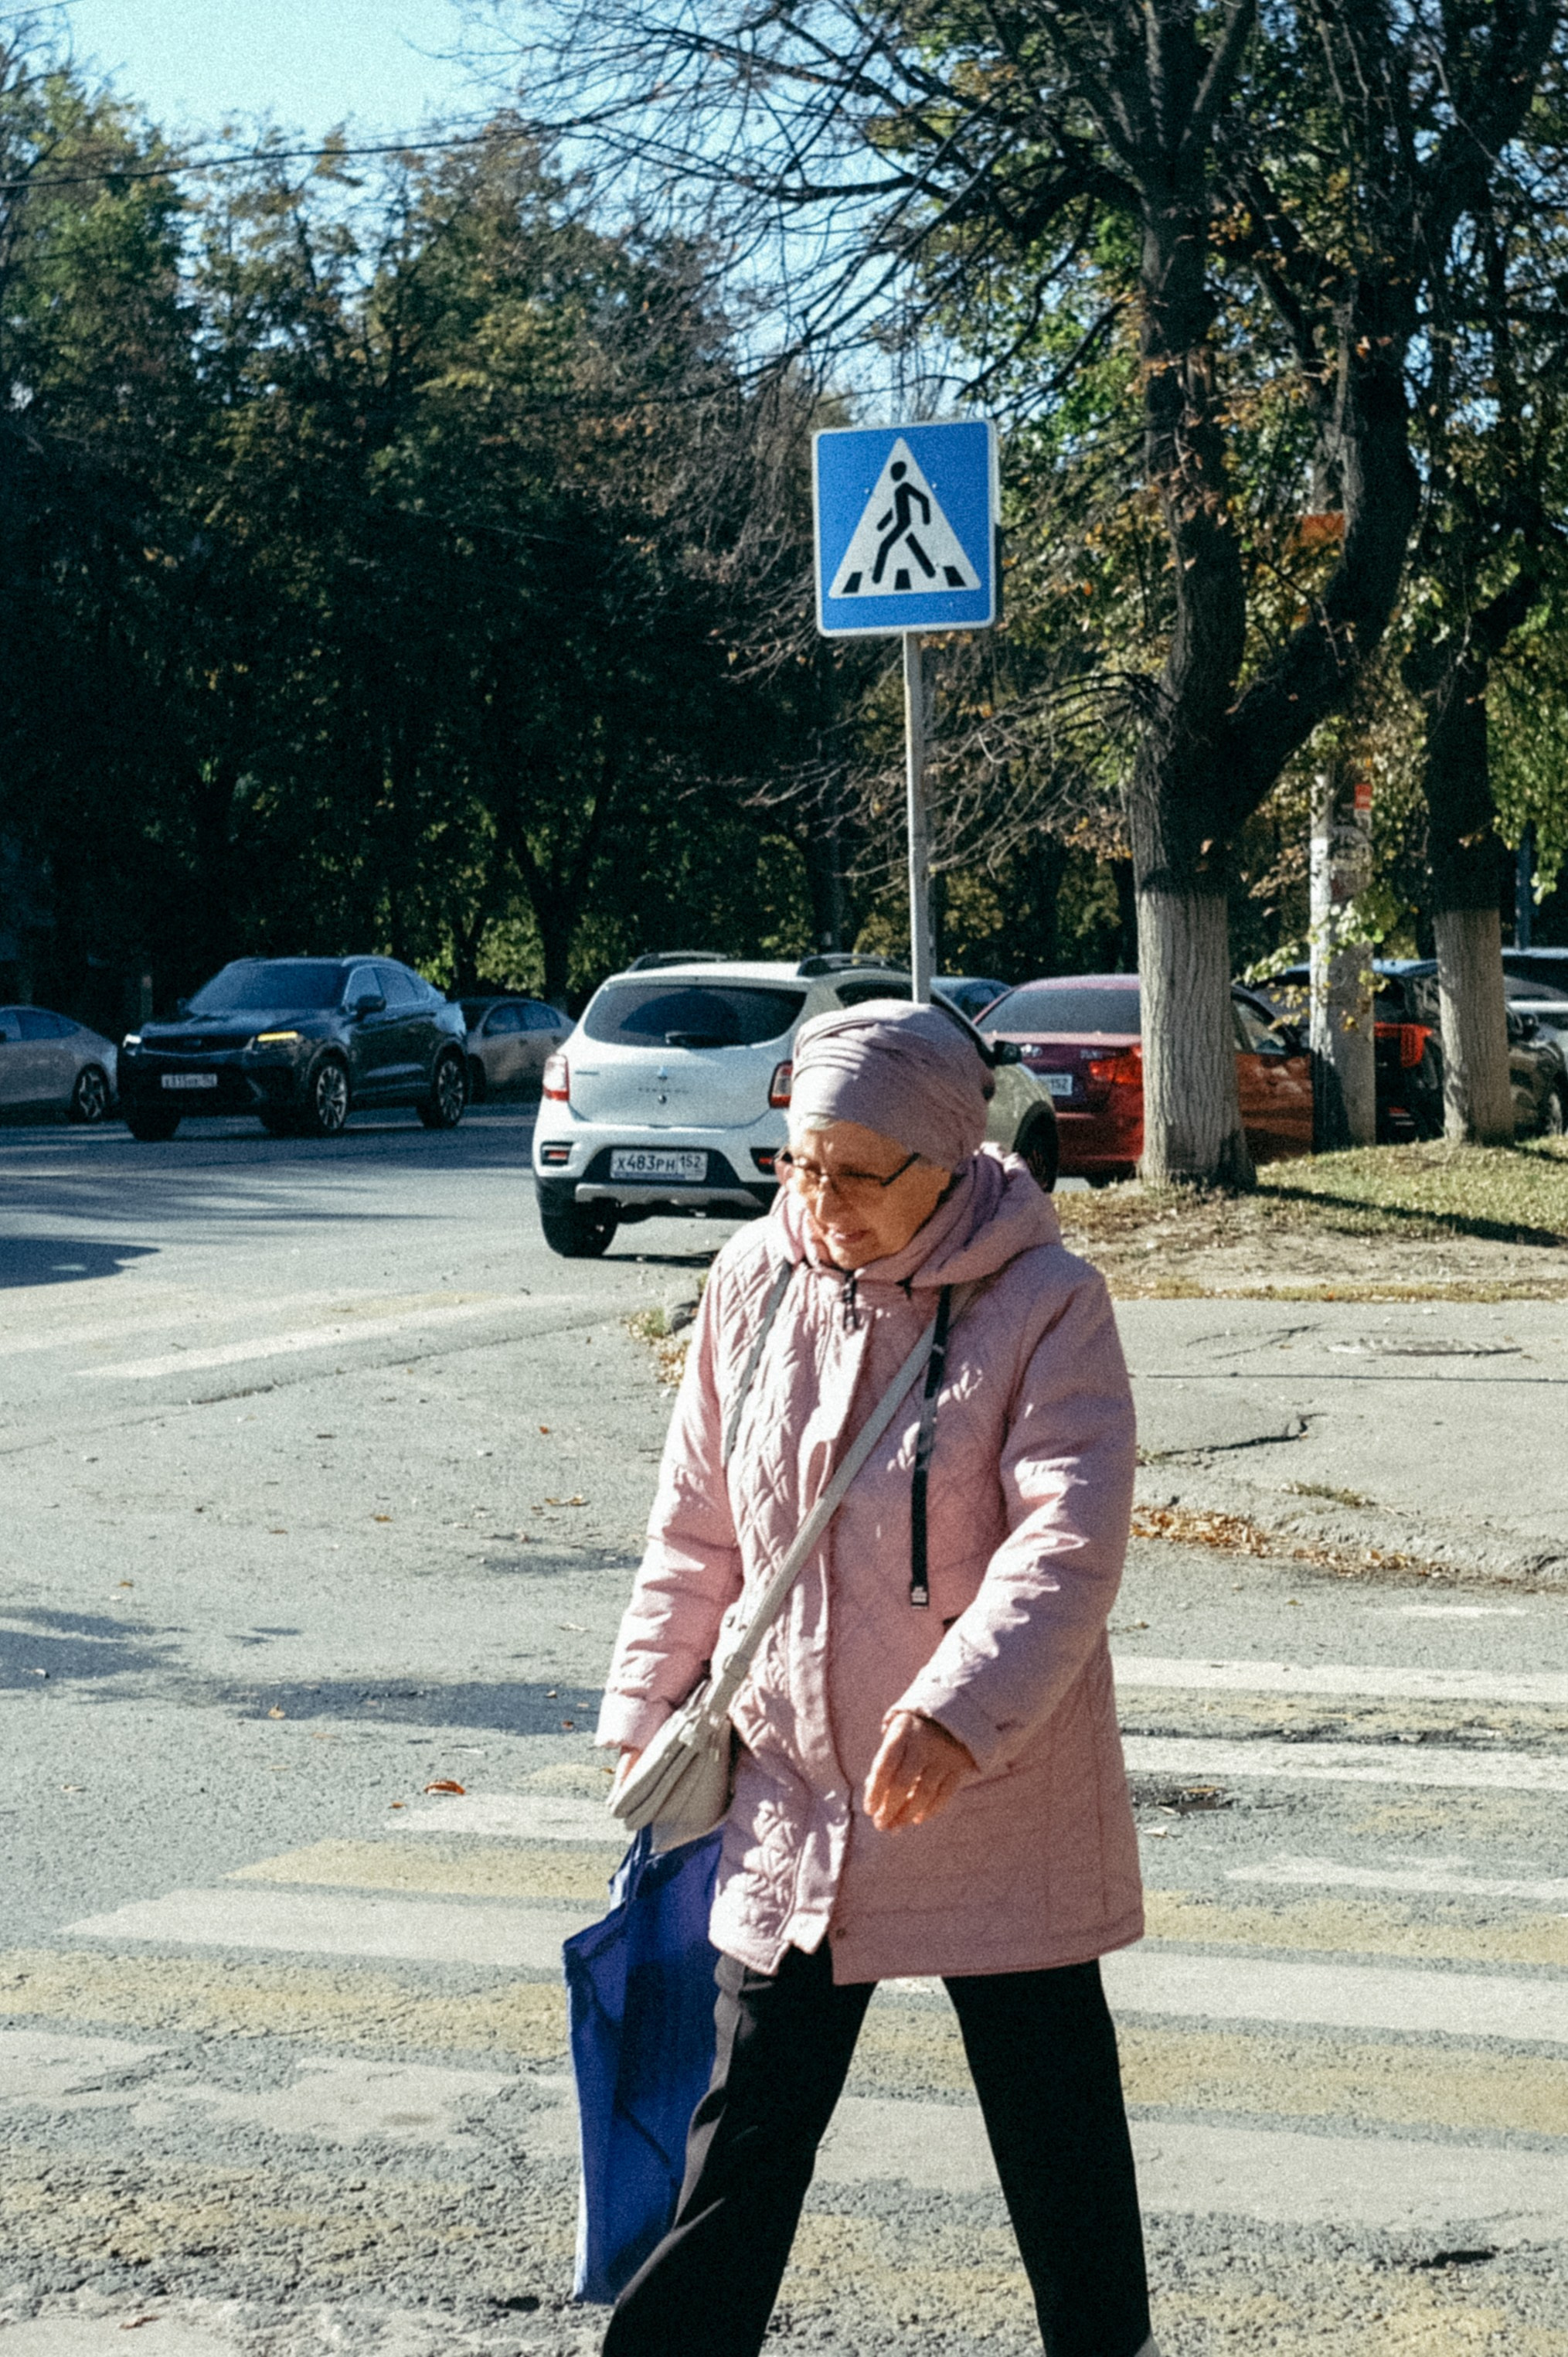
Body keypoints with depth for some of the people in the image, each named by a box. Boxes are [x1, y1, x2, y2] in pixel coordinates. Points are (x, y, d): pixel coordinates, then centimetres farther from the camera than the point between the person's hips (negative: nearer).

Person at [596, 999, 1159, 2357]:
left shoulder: (1044, 1301, -12)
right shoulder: (756, 1284, 1)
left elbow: (1069, 1540, -21)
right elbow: (697, 1531, 12)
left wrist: (962, 1707, -33)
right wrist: (652, 1717, 12)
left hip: (1001, 1794, -3)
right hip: (794, 1788, 3)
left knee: (1054, 2113, 10)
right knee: (750, 2116, 10)